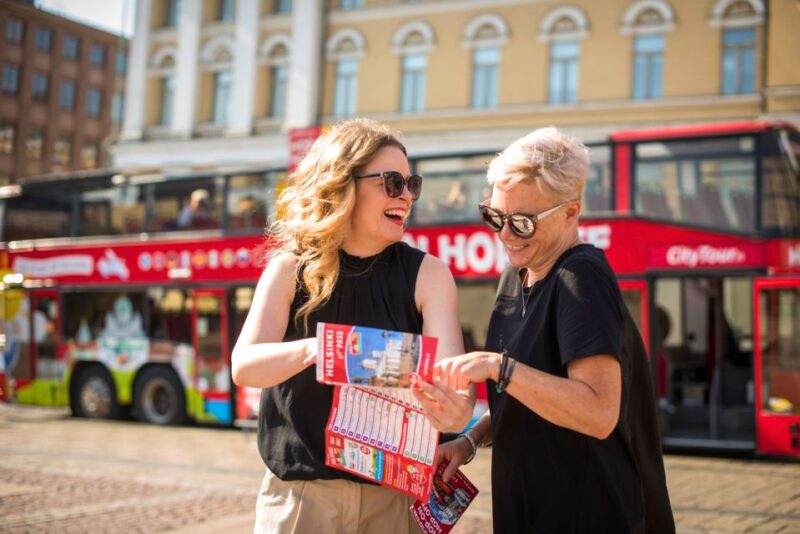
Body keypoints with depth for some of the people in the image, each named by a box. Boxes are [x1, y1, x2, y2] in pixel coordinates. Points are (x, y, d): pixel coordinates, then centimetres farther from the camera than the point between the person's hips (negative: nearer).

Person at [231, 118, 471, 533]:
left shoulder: (427, 274, -4)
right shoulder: (291, 270, -5)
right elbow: (244, 366, -15)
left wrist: (454, 405, -38)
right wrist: (312, 349, -35)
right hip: (299, 491, 0)